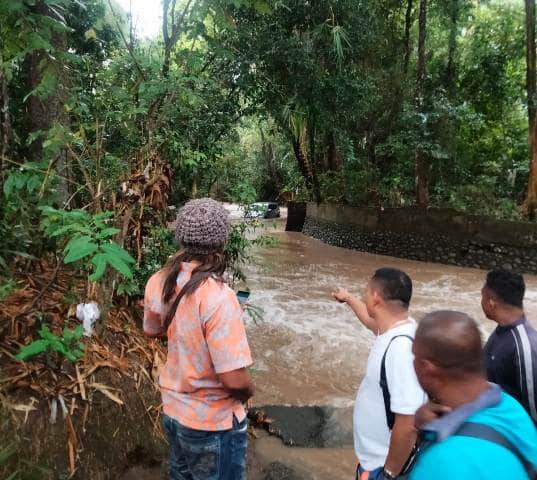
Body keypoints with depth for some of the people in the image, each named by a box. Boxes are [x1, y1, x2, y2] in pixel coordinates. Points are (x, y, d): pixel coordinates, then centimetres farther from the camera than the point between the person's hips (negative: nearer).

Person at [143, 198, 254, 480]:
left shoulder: (158, 282, -10)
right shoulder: (218, 298, -33)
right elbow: (234, 380, -31)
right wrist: (248, 392, -11)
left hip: (172, 409, 6)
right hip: (212, 422, -6)